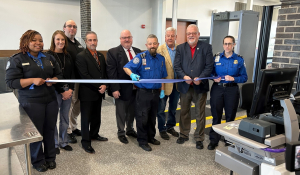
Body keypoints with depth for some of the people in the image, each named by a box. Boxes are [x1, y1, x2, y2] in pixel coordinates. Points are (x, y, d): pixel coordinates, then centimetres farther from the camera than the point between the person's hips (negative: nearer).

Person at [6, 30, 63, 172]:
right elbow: (11, 82, -8)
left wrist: (52, 80, -5)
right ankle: (37, 161, 25)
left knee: (50, 130, 9)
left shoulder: (49, 58, 12)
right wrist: (32, 80, -19)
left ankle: (50, 157, 29)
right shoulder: (17, 60, -3)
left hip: (51, 100, 4)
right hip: (31, 102, -4)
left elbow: (59, 75, 17)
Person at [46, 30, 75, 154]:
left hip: (68, 91, 5)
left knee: (65, 118, 12)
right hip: (55, 91, -5)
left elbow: (72, 74, 8)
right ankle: (55, 144, 18)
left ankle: (64, 142, 26)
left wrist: (71, 89, -6)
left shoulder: (68, 56, 10)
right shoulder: (49, 55, -5)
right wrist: (62, 92, -11)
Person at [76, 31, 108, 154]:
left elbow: (104, 72, 13)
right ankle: (85, 142, 16)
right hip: (87, 93, -6)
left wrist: (104, 85, -5)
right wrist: (99, 86, -17)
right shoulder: (81, 56, -11)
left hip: (99, 93, 7)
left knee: (96, 116, 18)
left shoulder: (101, 56, 12)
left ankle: (94, 134, 37)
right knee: (86, 118, 4)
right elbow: (85, 76, -18)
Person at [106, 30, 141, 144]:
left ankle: (130, 129, 40)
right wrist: (114, 89, -18)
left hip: (135, 88, 5)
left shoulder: (138, 52, 8)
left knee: (132, 111, 20)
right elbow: (111, 72, -12)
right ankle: (121, 133, 29)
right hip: (122, 90, -4)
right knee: (121, 113, 11)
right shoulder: (113, 52, -7)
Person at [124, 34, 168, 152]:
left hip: (156, 92, 5)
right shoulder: (141, 57, -9)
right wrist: (132, 74, -36)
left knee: (152, 117, 17)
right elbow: (126, 67, -15)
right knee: (142, 118, 1)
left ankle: (151, 137, 34)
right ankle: (142, 141, 16)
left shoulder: (161, 58, 7)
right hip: (143, 92, -5)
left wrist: (162, 90, 9)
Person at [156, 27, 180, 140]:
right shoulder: (160, 49, -9)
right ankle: (162, 129, 26)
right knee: (161, 108, 8)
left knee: (173, 108, 18)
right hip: (164, 83, -4)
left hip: (176, 83, 4)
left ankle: (170, 126, 37)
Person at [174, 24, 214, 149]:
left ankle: (199, 138, 22)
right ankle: (184, 135, 31)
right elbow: (177, 66, -1)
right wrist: (184, 76, -18)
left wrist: (200, 78, -19)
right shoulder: (180, 48, 7)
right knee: (184, 112, 14)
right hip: (185, 86, 2)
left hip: (200, 86, -2)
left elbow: (209, 66, -5)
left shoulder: (206, 48, 1)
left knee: (200, 114, 8)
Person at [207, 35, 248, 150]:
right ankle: (214, 140, 16)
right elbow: (210, 72, 8)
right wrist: (214, 78, -12)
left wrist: (233, 78, -15)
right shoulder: (216, 58, 5)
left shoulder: (239, 60, 2)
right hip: (217, 88, 0)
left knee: (230, 116, 9)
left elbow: (244, 77, 1)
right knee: (216, 115, 4)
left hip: (232, 90, 0)